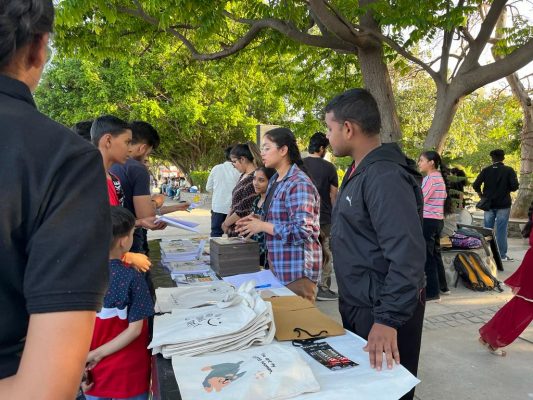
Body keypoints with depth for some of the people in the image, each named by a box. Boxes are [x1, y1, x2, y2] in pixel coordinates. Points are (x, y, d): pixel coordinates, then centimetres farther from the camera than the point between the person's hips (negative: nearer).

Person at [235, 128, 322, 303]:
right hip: (278, 266, 9)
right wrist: (258, 220, 3)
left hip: (297, 270, -9)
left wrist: (262, 226, -18)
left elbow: (302, 231, -25)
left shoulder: (299, 184, -19)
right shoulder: (275, 180, 11)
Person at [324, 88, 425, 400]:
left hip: (383, 311, -9)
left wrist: (388, 319, -31)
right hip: (356, 305, 9)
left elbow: (408, 256, -30)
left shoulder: (385, 177, -24)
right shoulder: (359, 171, 9)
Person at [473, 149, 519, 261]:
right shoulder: (509, 170, -5)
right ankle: (502, 255, 5)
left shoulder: (486, 170, 1)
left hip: (489, 204, 2)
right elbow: (515, 186, -12)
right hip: (503, 205, -2)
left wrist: (482, 196, 7)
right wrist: (506, 190, 8)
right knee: (501, 230, 1)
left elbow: (476, 185, -6)